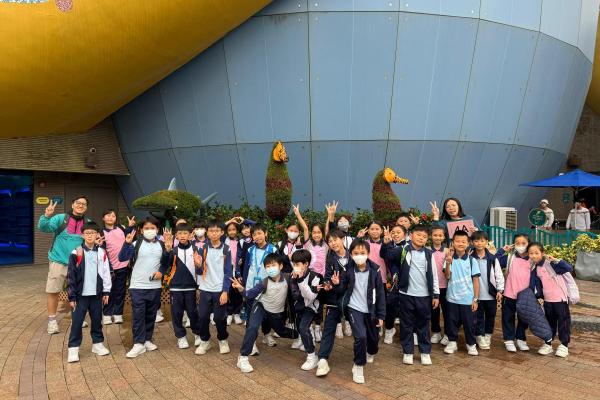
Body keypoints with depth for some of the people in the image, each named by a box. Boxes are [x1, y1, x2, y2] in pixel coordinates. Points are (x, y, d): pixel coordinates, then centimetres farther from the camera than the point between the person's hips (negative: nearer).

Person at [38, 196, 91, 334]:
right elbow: (43, 228, -17)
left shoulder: (88, 223, 3)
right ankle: (52, 321, 15)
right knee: (53, 291, 1)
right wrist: (46, 216, -37)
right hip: (58, 261, -3)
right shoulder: (61, 218, -6)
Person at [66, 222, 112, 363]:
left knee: (97, 320, 13)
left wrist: (106, 292, 6)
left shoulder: (102, 253, 2)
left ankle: (98, 343, 27)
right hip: (81, 294, -2)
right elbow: (71, 275, -5)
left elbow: (106, 273, 7)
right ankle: (73, 348, 13)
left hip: (96, 293, 3)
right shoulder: (76, 253, -6)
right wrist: (71, 296, -6)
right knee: (77, 321, 2)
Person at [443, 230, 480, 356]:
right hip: (452, 297, 1)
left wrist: (476, 299, -3)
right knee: (452, 322, 11)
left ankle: (471, 344, 25)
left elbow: (476, 280, -1)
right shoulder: (449, 258, -2)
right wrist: (448, 263, -25)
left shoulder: (472, 260, -3)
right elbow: (447, 276, -10)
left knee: (468, 323, 8)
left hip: (467, 299, -1)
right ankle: (452, 342, 27)